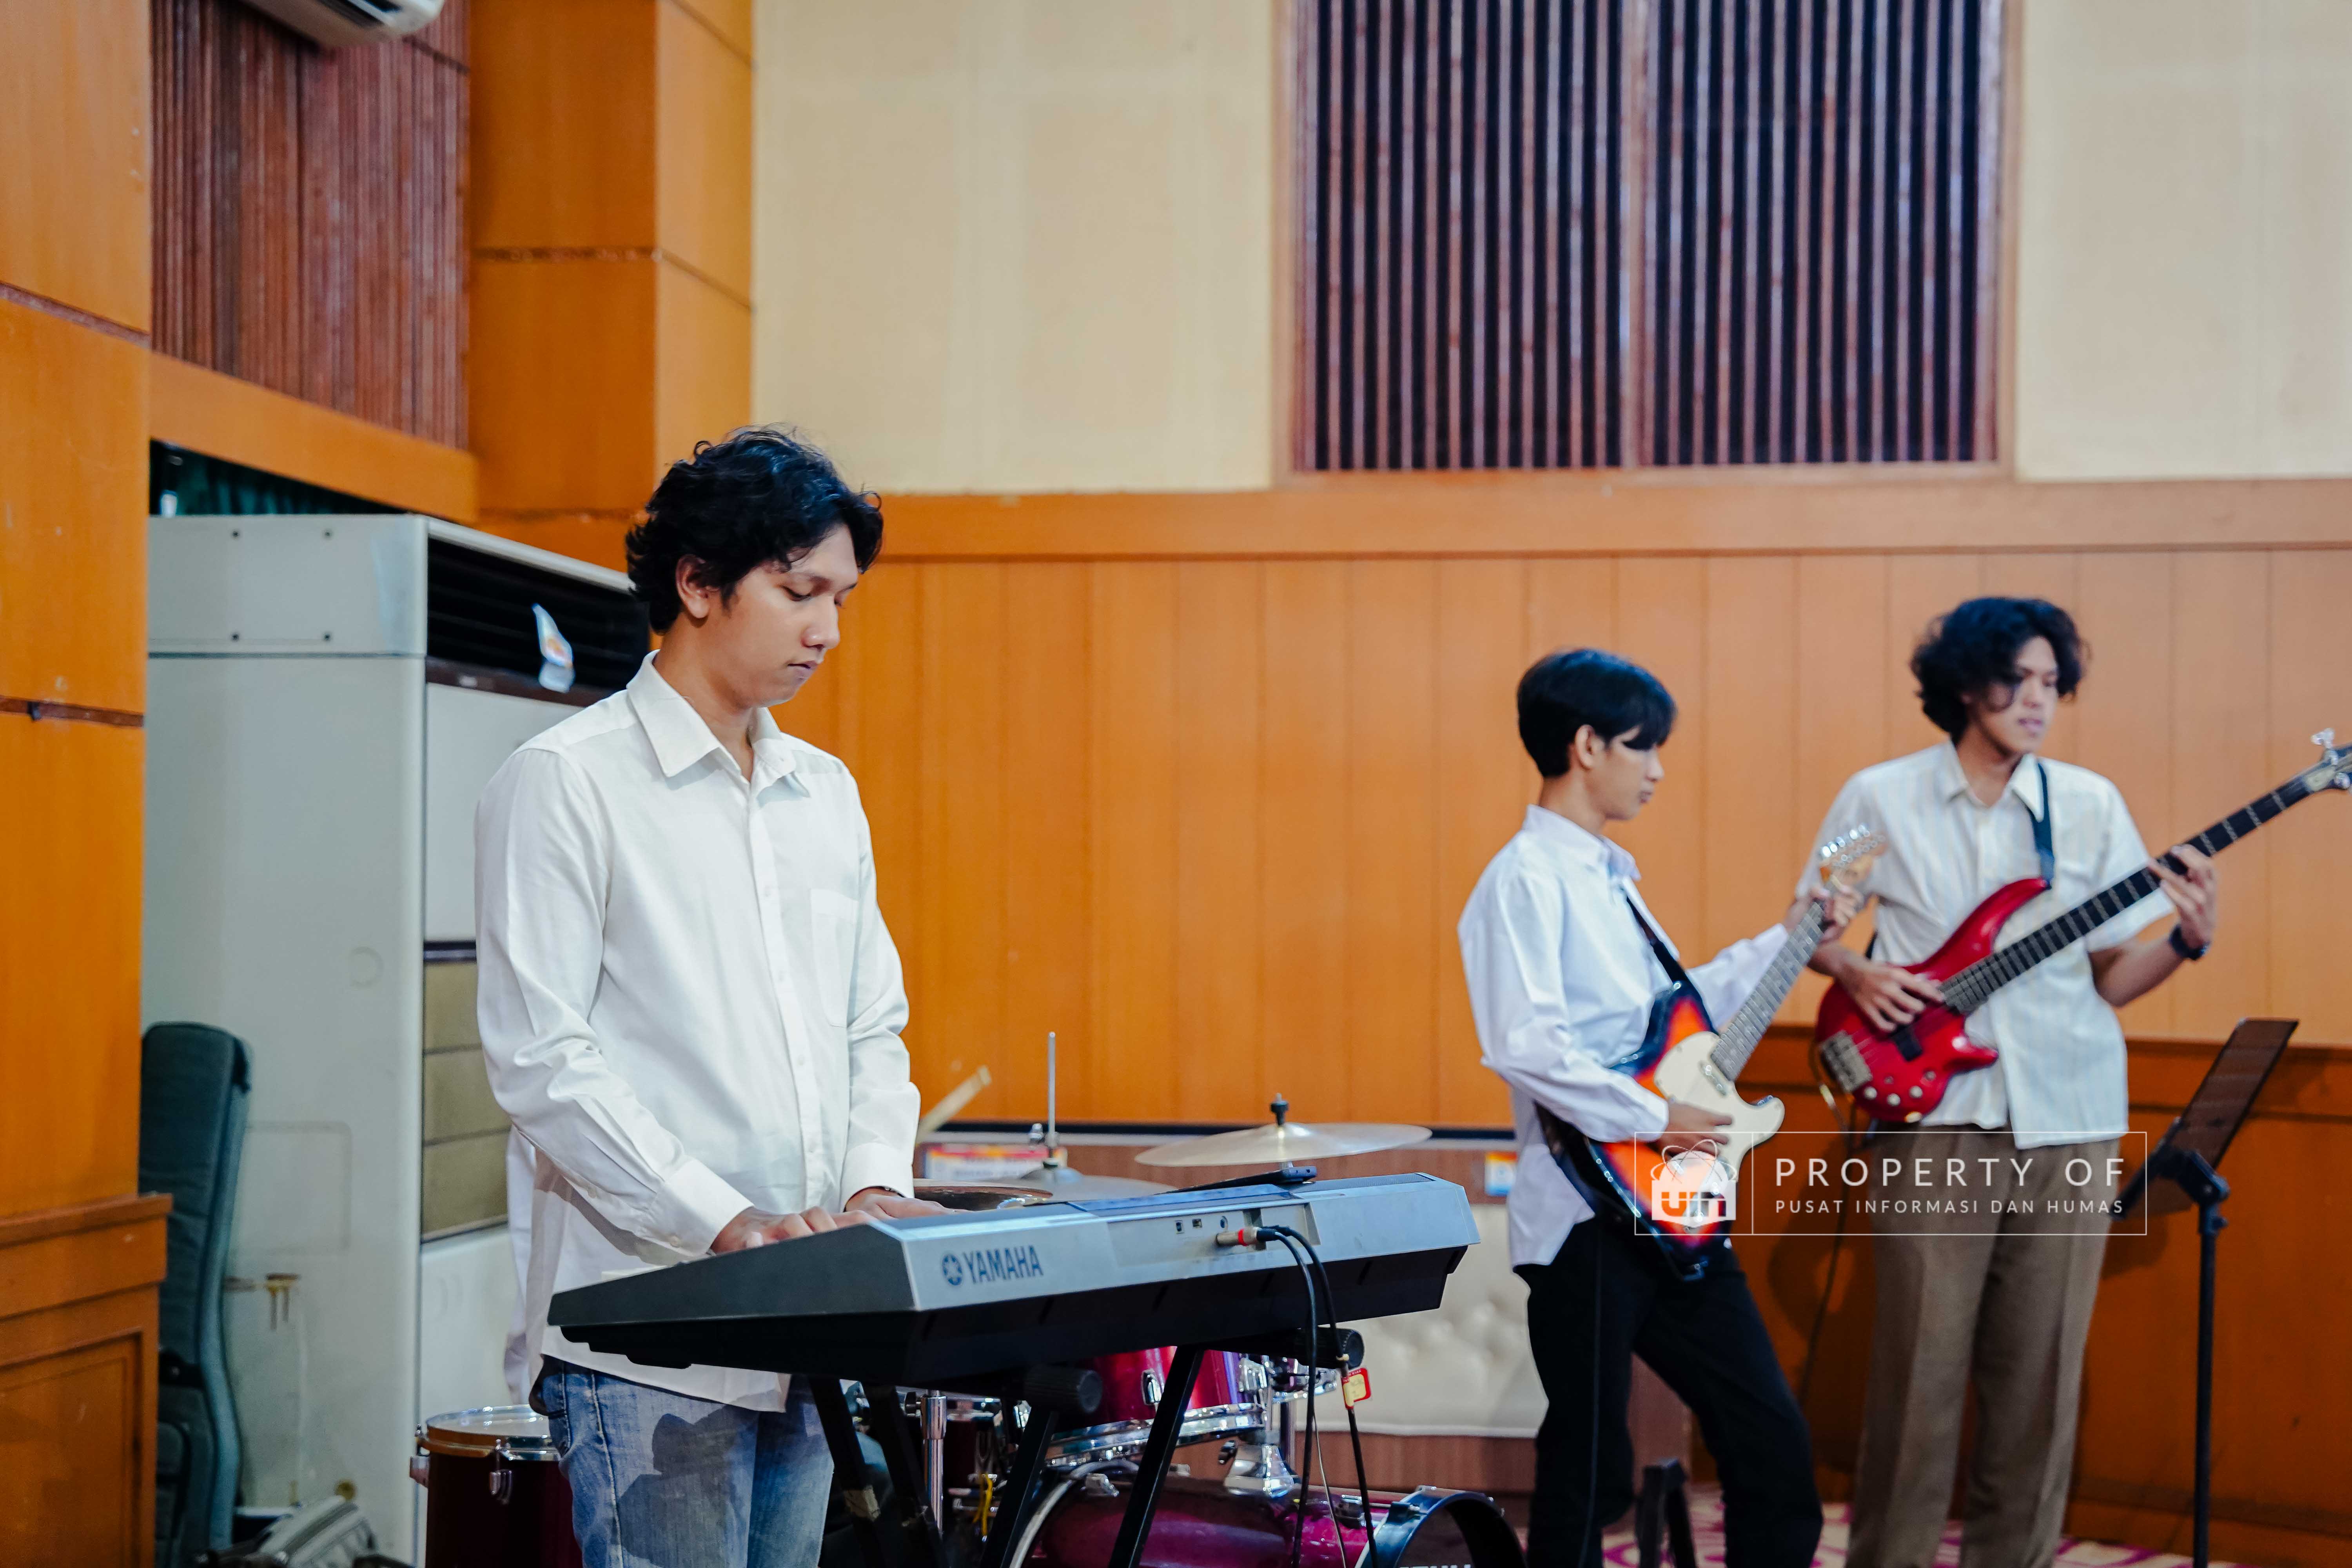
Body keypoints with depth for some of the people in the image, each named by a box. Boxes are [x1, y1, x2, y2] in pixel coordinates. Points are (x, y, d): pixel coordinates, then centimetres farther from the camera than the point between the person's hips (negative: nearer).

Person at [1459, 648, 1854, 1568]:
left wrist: (1789, 938, 23)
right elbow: (1524, 1044, -25)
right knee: (1589, 1476, -1)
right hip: (1589, 1215, -9)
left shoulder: (1609, 878, 17)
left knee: (1772, 1444, 9)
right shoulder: (1527, 880, -12)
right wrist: (1654, 1120, -20)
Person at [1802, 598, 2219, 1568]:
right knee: (1919, 1370, -2)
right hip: (1936, 1113, -2)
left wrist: (2185, 941, -10)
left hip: (2066, 1120, 2)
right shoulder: (1881, 798, 2)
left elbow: (2110, 977, 8)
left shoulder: (2090, 806, 7)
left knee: (2040, 1376, 5)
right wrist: (1857, 973, -7)